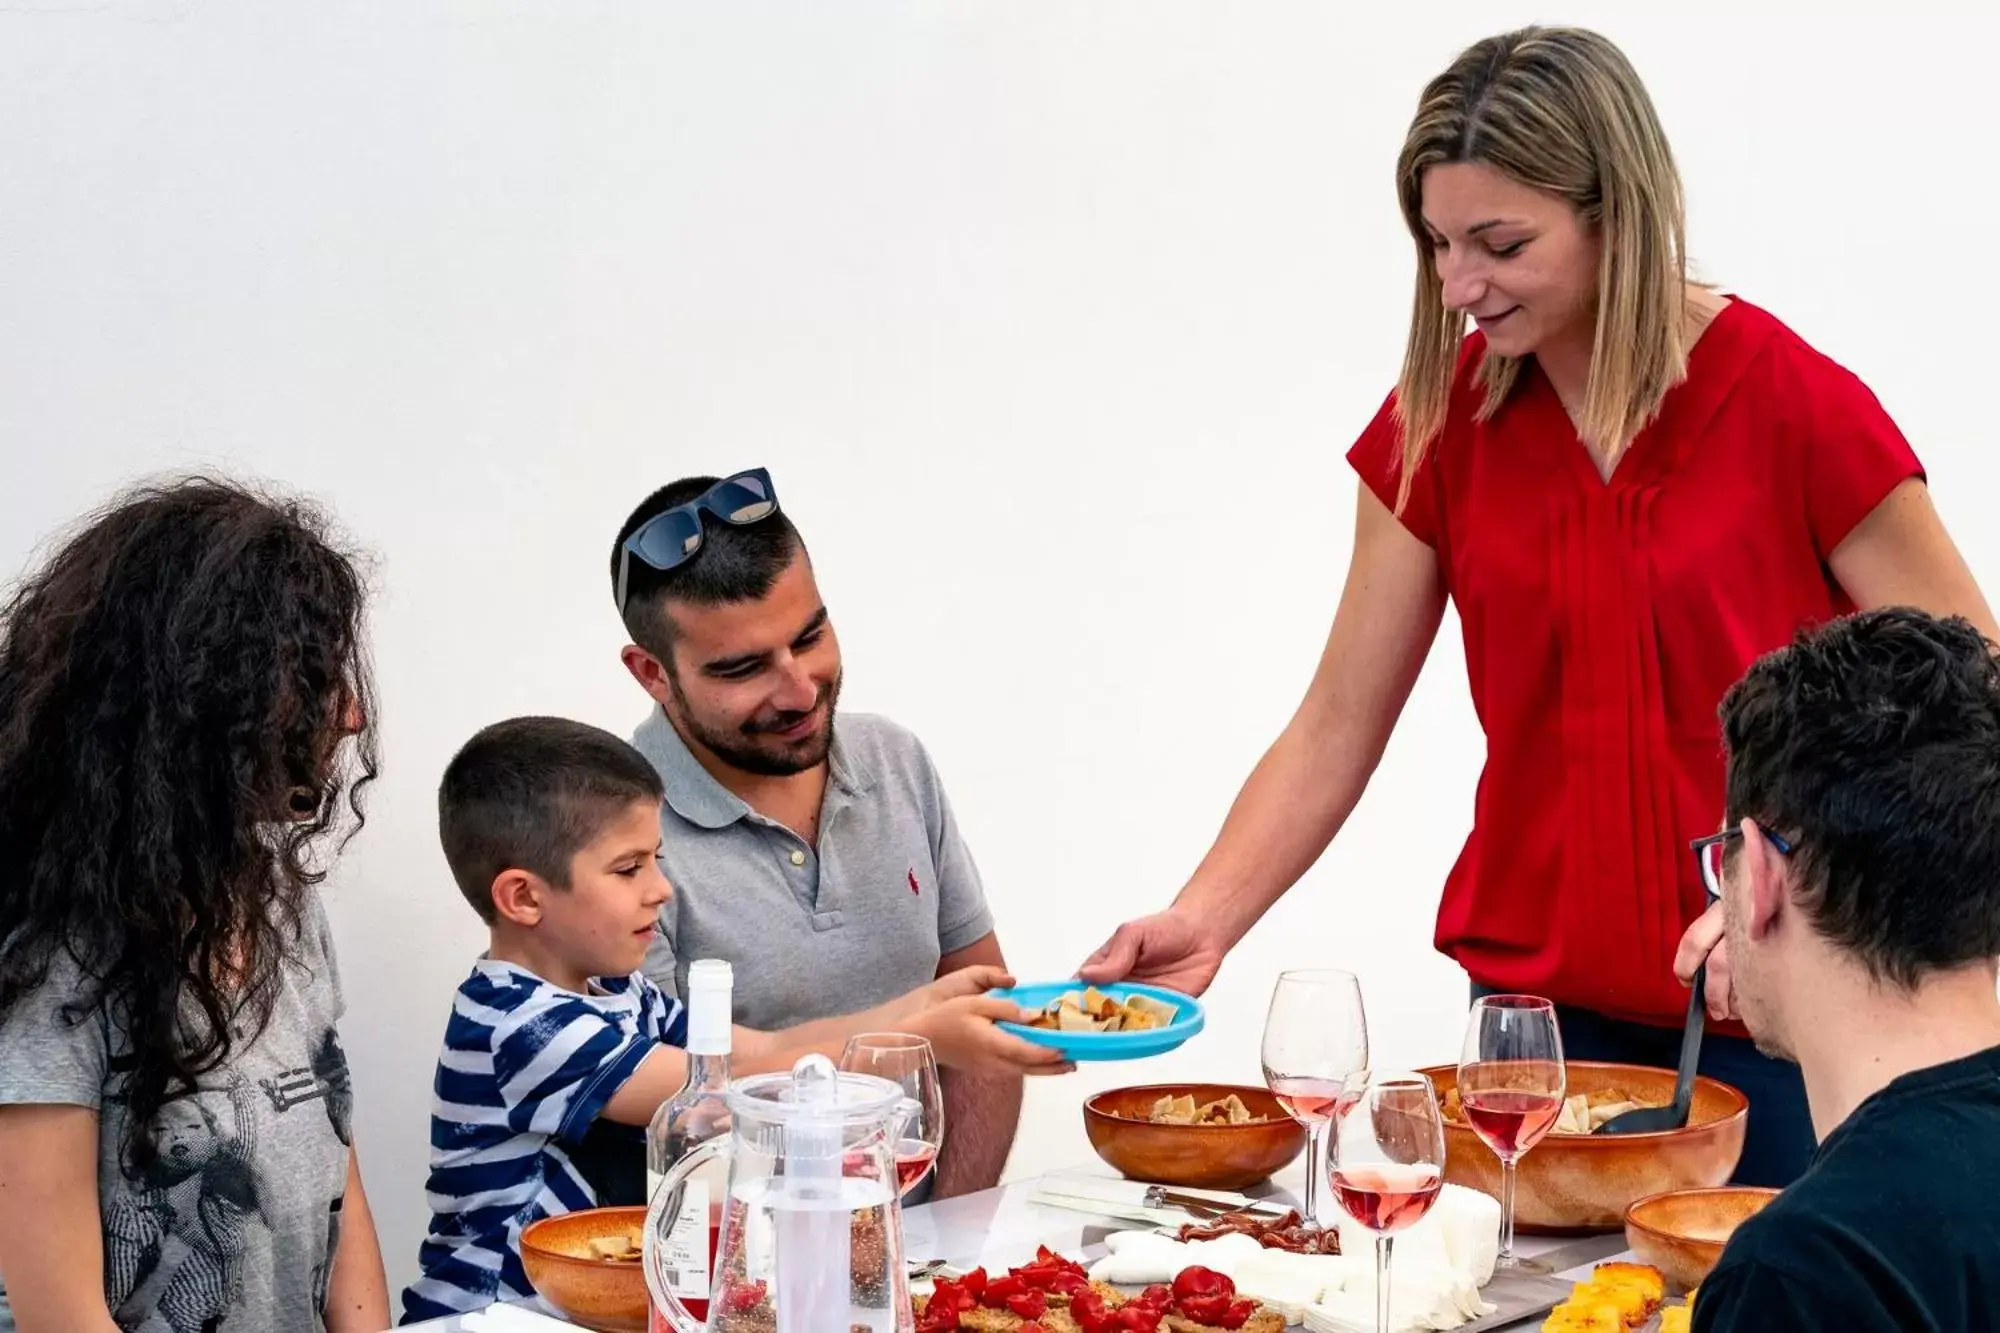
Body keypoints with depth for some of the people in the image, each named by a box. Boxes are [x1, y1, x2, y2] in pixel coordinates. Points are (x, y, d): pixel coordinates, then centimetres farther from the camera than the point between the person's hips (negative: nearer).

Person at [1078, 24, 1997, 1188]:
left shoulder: (1794, 410, -10)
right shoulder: (1443, 424, 1)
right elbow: (1337, 729, 2)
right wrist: (1202, 921, -12)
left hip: (1771, 1025, -3)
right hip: (1538, 1000, 3)